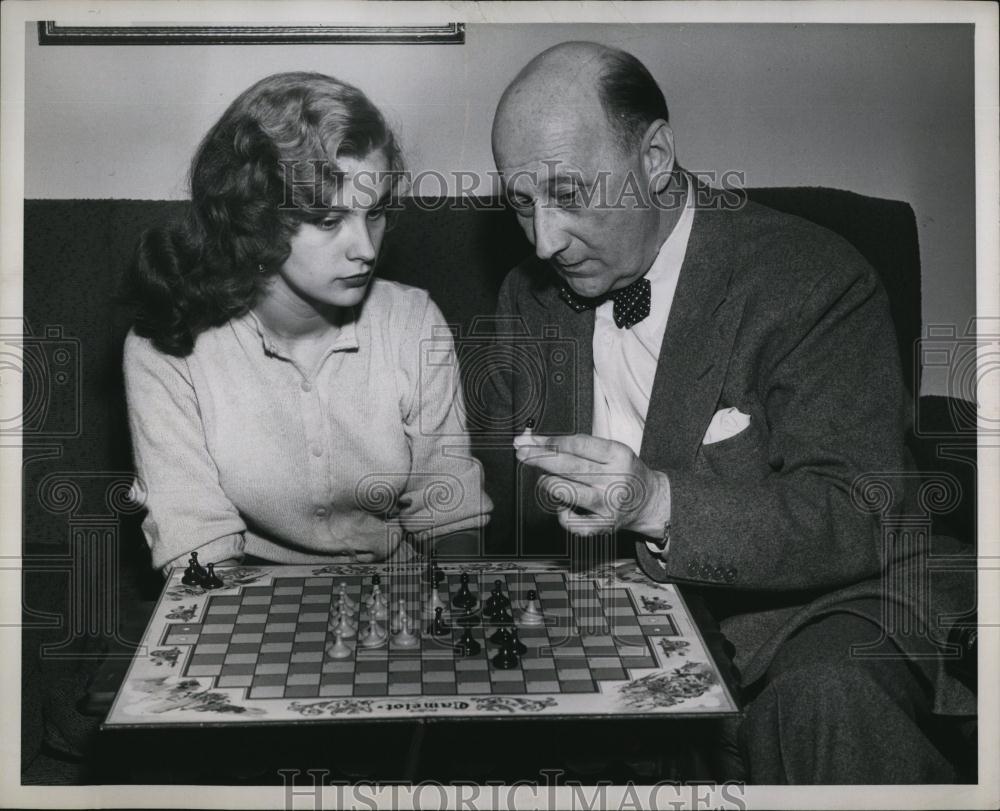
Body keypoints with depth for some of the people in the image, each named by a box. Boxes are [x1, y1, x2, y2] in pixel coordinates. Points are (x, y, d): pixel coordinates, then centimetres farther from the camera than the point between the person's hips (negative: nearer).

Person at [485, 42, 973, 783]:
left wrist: (657, 504, -31)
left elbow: (857, 521, -17)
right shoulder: (527, 297, 9)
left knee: (825, 702, -38)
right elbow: (502, 496, 18)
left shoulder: (814, 281, -10)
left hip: (801, 618, -5)